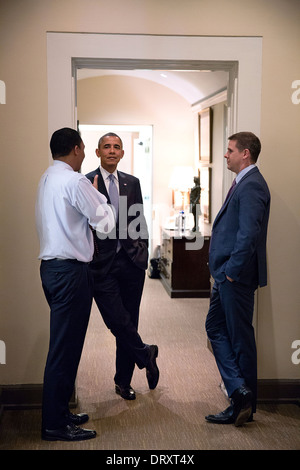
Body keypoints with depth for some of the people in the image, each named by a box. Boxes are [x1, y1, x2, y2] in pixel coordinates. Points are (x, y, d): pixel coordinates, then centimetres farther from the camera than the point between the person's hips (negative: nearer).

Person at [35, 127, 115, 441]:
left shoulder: (47, 178, 14)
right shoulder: (75, 181, -14)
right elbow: (105, 222, -11)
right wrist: (98, 194, 5)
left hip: (51, 266, 10)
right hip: (70, 270, -10)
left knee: (64, 344, 16)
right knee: (64, 347, -4)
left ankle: (58, 413, 26)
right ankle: (55, 425, 4)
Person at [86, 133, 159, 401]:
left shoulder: (132, 183, 12)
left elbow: (140, 221, 15)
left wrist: (143, 254, 9)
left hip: (131, 261, 4)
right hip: (102, 265, -4)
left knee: (128, 322, 9)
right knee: (117, 320, -9)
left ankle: (123, 381, 23)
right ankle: (145, 354, 20)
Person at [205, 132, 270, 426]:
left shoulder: (251, 186, -17)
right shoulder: (242, 183, 15)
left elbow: (249, 234, -27)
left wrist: (233, 270, -19)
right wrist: (224, 270, 14)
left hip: (237, 277, -11)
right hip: (227, 275, 11)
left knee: (240, 338, 1)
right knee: (215, 328, 14)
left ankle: (243, 402, 14)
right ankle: (239, 392, 18)